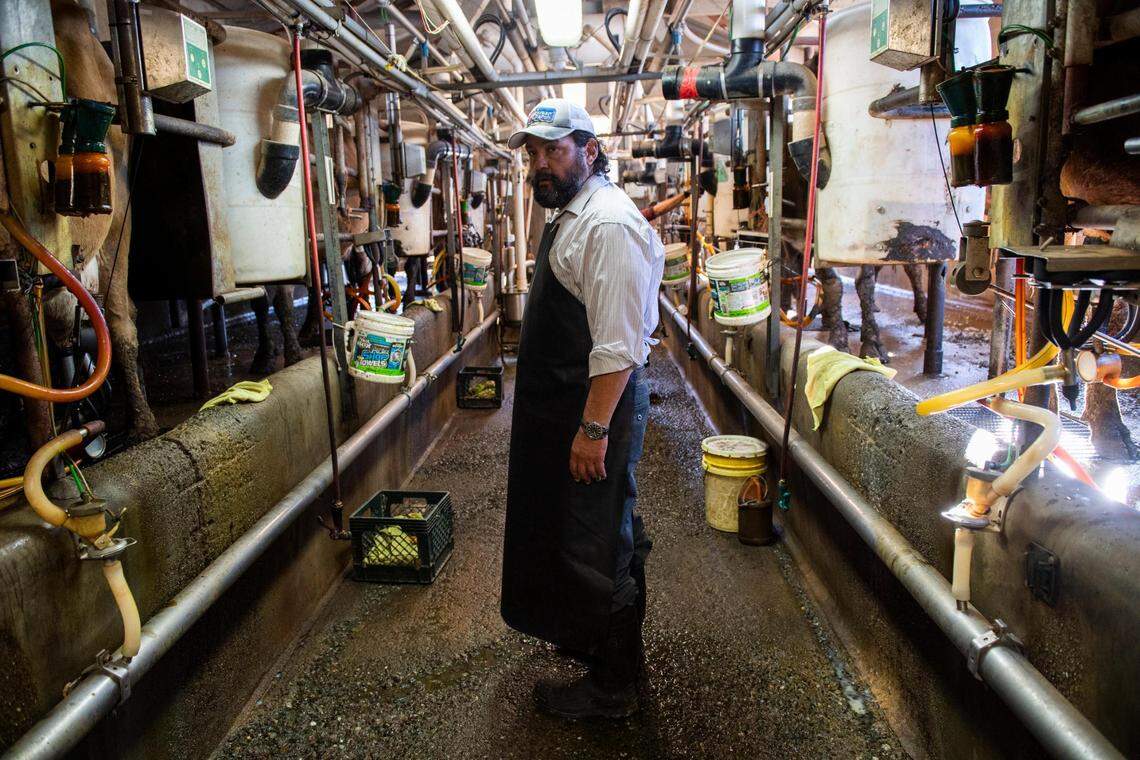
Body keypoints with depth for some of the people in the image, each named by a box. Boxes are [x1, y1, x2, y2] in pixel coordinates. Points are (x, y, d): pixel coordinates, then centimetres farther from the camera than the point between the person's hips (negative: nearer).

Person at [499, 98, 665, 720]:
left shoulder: (608, 224, -19)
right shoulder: (570, 215, 15)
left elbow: (619, 345, -25)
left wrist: (594, 429, -26)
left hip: (599, 406, -10)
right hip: (566, 406, 10)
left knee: (596, 546, 1)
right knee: (605, 536, 22)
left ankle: (611, 688, 18)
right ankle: (596, 642, 41)